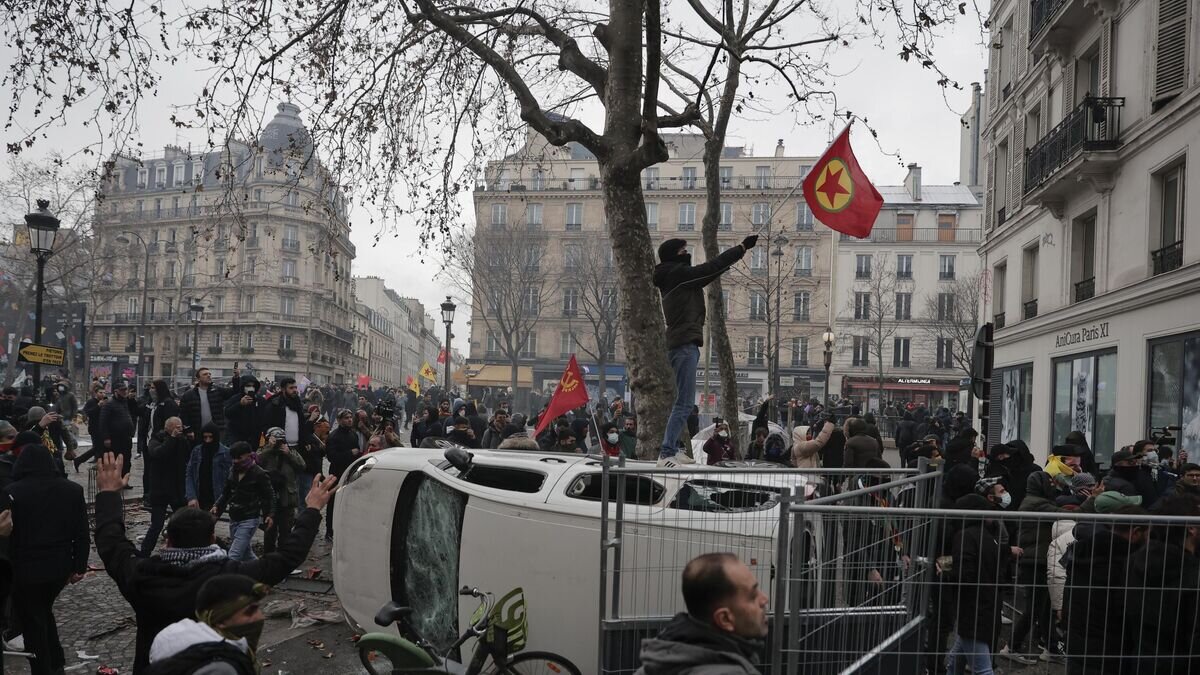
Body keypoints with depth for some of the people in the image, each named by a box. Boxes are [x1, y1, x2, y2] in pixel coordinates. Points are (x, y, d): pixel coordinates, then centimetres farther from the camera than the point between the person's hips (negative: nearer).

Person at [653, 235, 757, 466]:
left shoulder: (679, 278, 20)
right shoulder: (677, 273, -8)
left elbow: (707, 272, 24)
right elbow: (710, 268, -10)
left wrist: (740, 250, 21)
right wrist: (743, 247, -4)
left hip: (684, 345, 11)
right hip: (685, 345, -11)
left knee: (684, 402, 13)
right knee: (685, 403, -14)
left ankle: (671, 450, 14)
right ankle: (666, 454, -17)